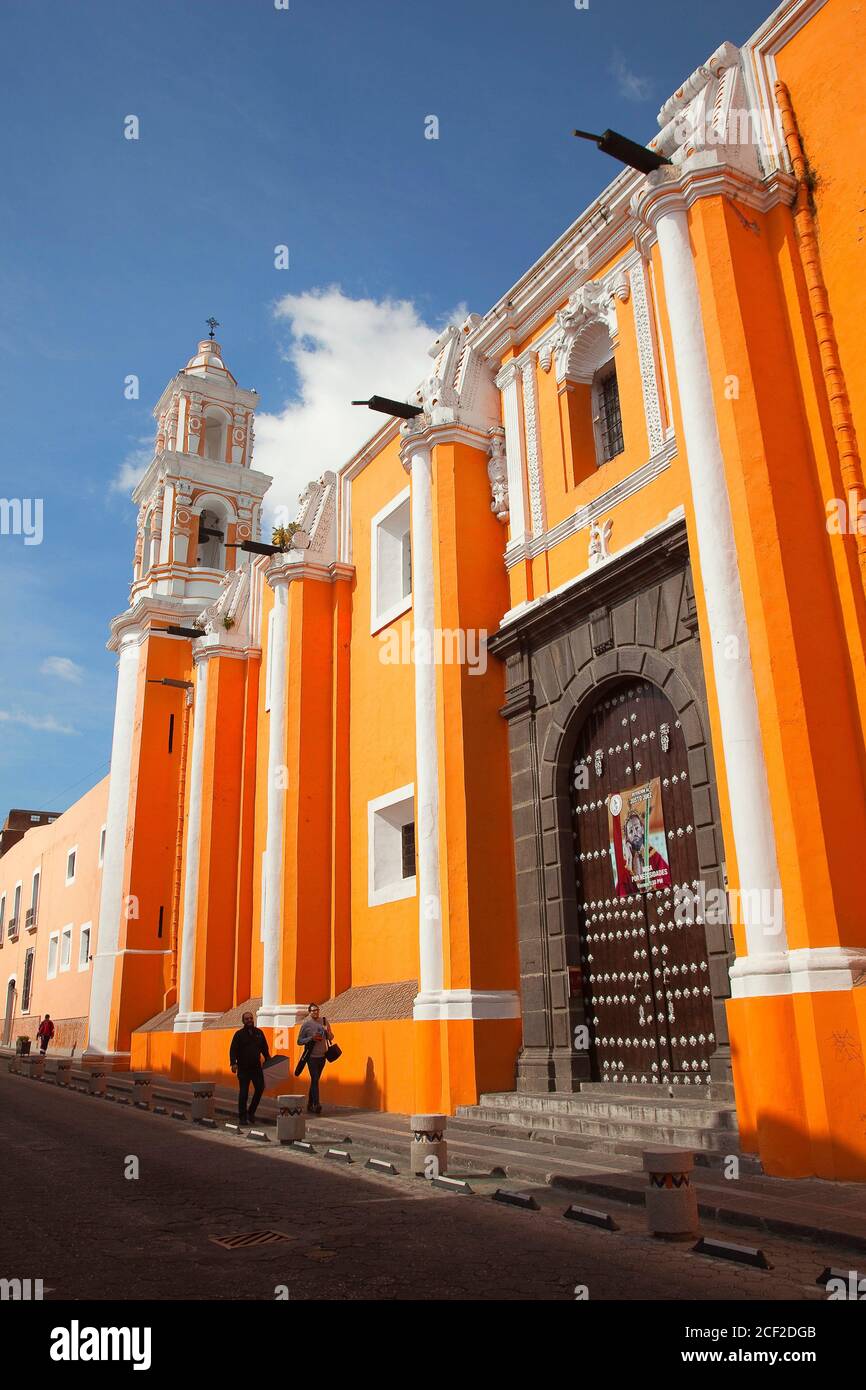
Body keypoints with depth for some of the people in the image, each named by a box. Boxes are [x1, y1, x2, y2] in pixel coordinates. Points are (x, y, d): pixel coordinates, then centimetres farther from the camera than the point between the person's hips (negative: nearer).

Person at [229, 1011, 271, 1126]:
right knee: (243, 1093, -2)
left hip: (256, 1067, 4)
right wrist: (233, 1063, -18)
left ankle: (251, 1112, 19)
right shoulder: (239, 1034, -2)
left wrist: (268, 1059, 11)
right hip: (243, 1068, -4)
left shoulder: (259, 1033, 9)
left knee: (260, 1088, 1)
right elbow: (233, 1050, -7)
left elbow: (264, 1048, 17)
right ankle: (242, 1116, 7)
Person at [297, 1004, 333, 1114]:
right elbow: (299, 1041, -4)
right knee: (315, 1079, -13)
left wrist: (327, 1032, -8)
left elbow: (331, 1038, 14)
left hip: (322, 1056, 4)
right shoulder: (306, 1024, -5)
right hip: (311, 1056, -4)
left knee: (315, 1080, 12)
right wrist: (311, 1038, -18)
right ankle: (316, 1105, -16)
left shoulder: (324, 1021, 7)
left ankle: (310, 1105, 21)